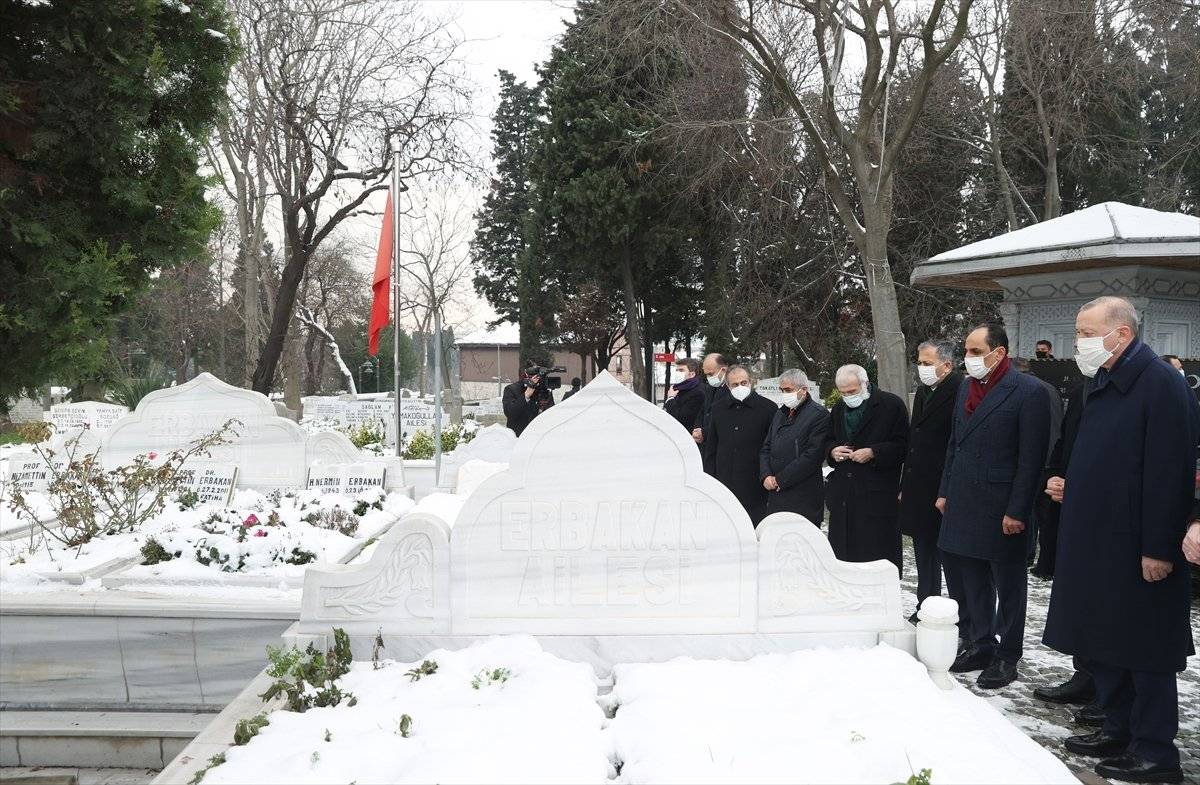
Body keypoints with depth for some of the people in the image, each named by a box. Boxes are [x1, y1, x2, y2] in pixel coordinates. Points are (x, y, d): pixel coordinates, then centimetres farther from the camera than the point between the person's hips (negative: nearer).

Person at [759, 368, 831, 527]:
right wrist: (766, 476, -1)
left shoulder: (819, 415, -6)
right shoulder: (780, 413, 18)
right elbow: (766, 448, 18)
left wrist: (780, 480, -12)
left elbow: (812, 456, -14)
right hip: (775, 493, 6)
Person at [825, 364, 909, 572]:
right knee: (842, 553, 8)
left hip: (877, 493, -6)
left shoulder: (891, 405, -3)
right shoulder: (838, 409, 16)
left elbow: (902, 446, -5)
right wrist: (832, 451, 3)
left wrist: (873, 453, -16)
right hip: (843, 492, 6)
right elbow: (828, 443, 26)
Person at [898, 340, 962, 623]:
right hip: (920, 492, 9)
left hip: (944, 495, -8)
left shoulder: (960, 392, -15)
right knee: (924, 555, 16)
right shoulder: (923, 393, 14)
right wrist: (905, 487, 17)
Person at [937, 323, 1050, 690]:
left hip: (1002, 511, -7)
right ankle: (980, 644, 28)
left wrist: (1017, 512, -16)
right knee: (970, 580, 14)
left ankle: (1007, 657, 18)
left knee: (1008, 586, 7)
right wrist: (944, 492, 13)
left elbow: (1031, 458, -14)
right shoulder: (966, 388, 10)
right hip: (963, 506, 7)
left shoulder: (1028, 392, -12)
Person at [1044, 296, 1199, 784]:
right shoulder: (1103, 384, 12)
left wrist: (1158, 548, -21)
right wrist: (1074, 486, 11)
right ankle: (1119, 730, 29)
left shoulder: (1159, 383, -16)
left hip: (1137, 549, -9)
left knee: (1145, 650, 1)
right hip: (1098, 543, 9)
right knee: (1102, 643, 16)